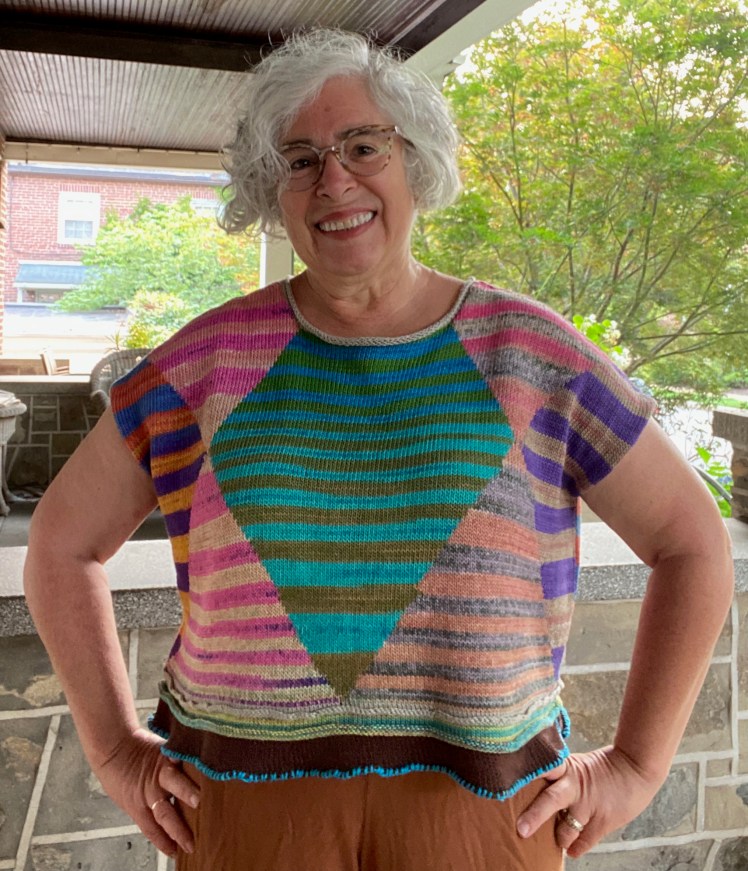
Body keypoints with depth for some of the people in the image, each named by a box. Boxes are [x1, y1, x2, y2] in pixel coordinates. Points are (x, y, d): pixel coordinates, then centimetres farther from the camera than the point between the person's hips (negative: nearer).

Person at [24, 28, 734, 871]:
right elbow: (62, 538, 9)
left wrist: (636, 766, -1)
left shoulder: (530, 353, -2)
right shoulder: (210, 358, 0)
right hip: (244, 798, 1)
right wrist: (114, 750, 4)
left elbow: (693, 540, 4)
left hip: (474, 803, 0)